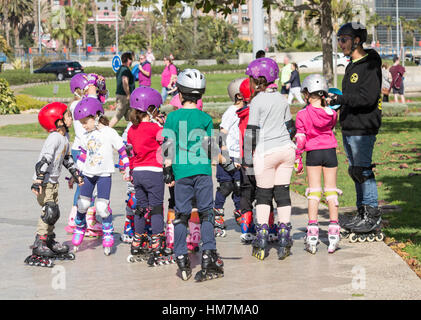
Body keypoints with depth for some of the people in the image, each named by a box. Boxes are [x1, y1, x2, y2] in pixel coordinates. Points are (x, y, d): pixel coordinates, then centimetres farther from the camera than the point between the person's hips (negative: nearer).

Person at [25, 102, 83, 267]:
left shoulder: (65, 136, 8)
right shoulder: (55, 138, -23)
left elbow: (66, 157, 22)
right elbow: (45, 160, -29)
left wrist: (75, 173, 25)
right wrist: (38, 182, -34)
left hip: (53, 181, 9)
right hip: (44, 182, -9)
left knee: (54, 212, 13)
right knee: (49, 212, -13)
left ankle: (50, 241, 26)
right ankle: (39, 244, -9)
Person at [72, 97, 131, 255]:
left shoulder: (109, 133, -9)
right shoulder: (86, 136, 7)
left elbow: (122, 150, -5)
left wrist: (127, 170, -6)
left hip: (104, 175, -5)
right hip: (87, 174, 5)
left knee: (102, 207, -9)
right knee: (82, 205, 4)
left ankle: (108, 236, 5)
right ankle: (79, 230, 25)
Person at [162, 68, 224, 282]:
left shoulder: (173, 117, 0)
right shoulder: (205, 118, 1)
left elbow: (168, 146, -2)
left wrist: (168, 172, 4)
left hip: (181, 172, 0)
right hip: (202, 171, 0)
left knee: (181, 214, 8)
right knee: (206, 213, 5)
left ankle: (182, 260, 8)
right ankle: (208, 256, -3)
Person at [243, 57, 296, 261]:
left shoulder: (257, 102, -8)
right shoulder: (282, 99, 9)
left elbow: (251, 132, -8)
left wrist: (248, 158, -2)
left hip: (266, 152, -5)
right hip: (286, 149, 5)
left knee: (263, 194, 4)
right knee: (282, 192, 7)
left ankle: (261, 242, 2)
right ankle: (284, 238, 5)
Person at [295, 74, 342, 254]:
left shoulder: (303, 114, -10)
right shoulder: (331, 113, -2)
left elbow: (300, 139, -7)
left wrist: (297, 161, 1)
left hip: (313, 153, -2)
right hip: (330, 151, 2)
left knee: (314, 192, 3)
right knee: (331, 190, 8)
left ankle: (312, 233, -4)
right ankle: (334, 231, 7)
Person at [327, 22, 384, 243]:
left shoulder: (370, 66, -12)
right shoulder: (352, 66, 18)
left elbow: (368, 97, -22)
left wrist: (339, 99, -23)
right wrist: (335, 99, 11)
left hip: (363, 129, -9)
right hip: (348, 127, 9)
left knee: (363, 171, -9)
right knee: (355, 171, 11)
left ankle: (373, 216, -3)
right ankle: (362, 214, 18)